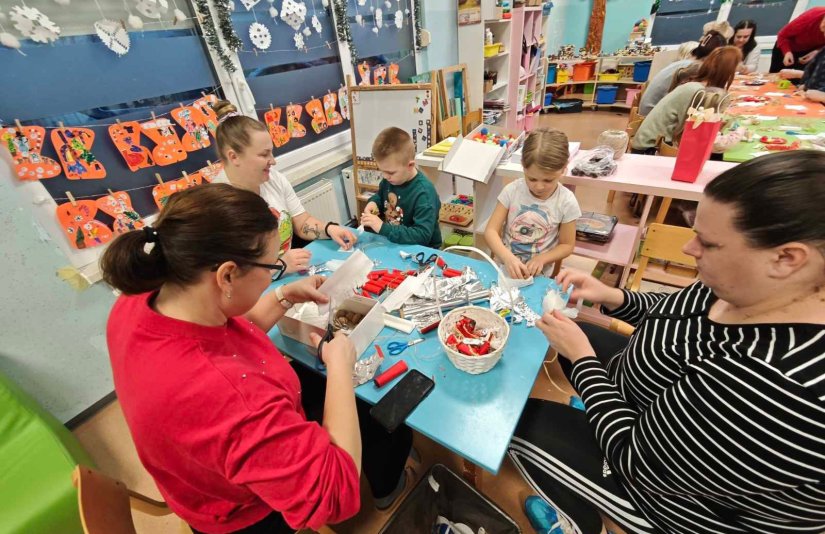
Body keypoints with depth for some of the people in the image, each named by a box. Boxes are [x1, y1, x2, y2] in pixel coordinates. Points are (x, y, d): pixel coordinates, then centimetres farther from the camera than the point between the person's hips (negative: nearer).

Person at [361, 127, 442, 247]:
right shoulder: (390, 179, -2)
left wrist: (383, 228, -31)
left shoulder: (424, 194, -25)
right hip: (391, 242, 7)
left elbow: (422, 235, -30)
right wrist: (373, 202, -4)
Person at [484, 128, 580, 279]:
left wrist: (541, 258, -17)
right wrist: (507, 257, -26)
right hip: (504, 267, 1)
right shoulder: (512, 190, -8)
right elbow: (491, 230, -10)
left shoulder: (566, 202, -9)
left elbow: (567, 245, 1)